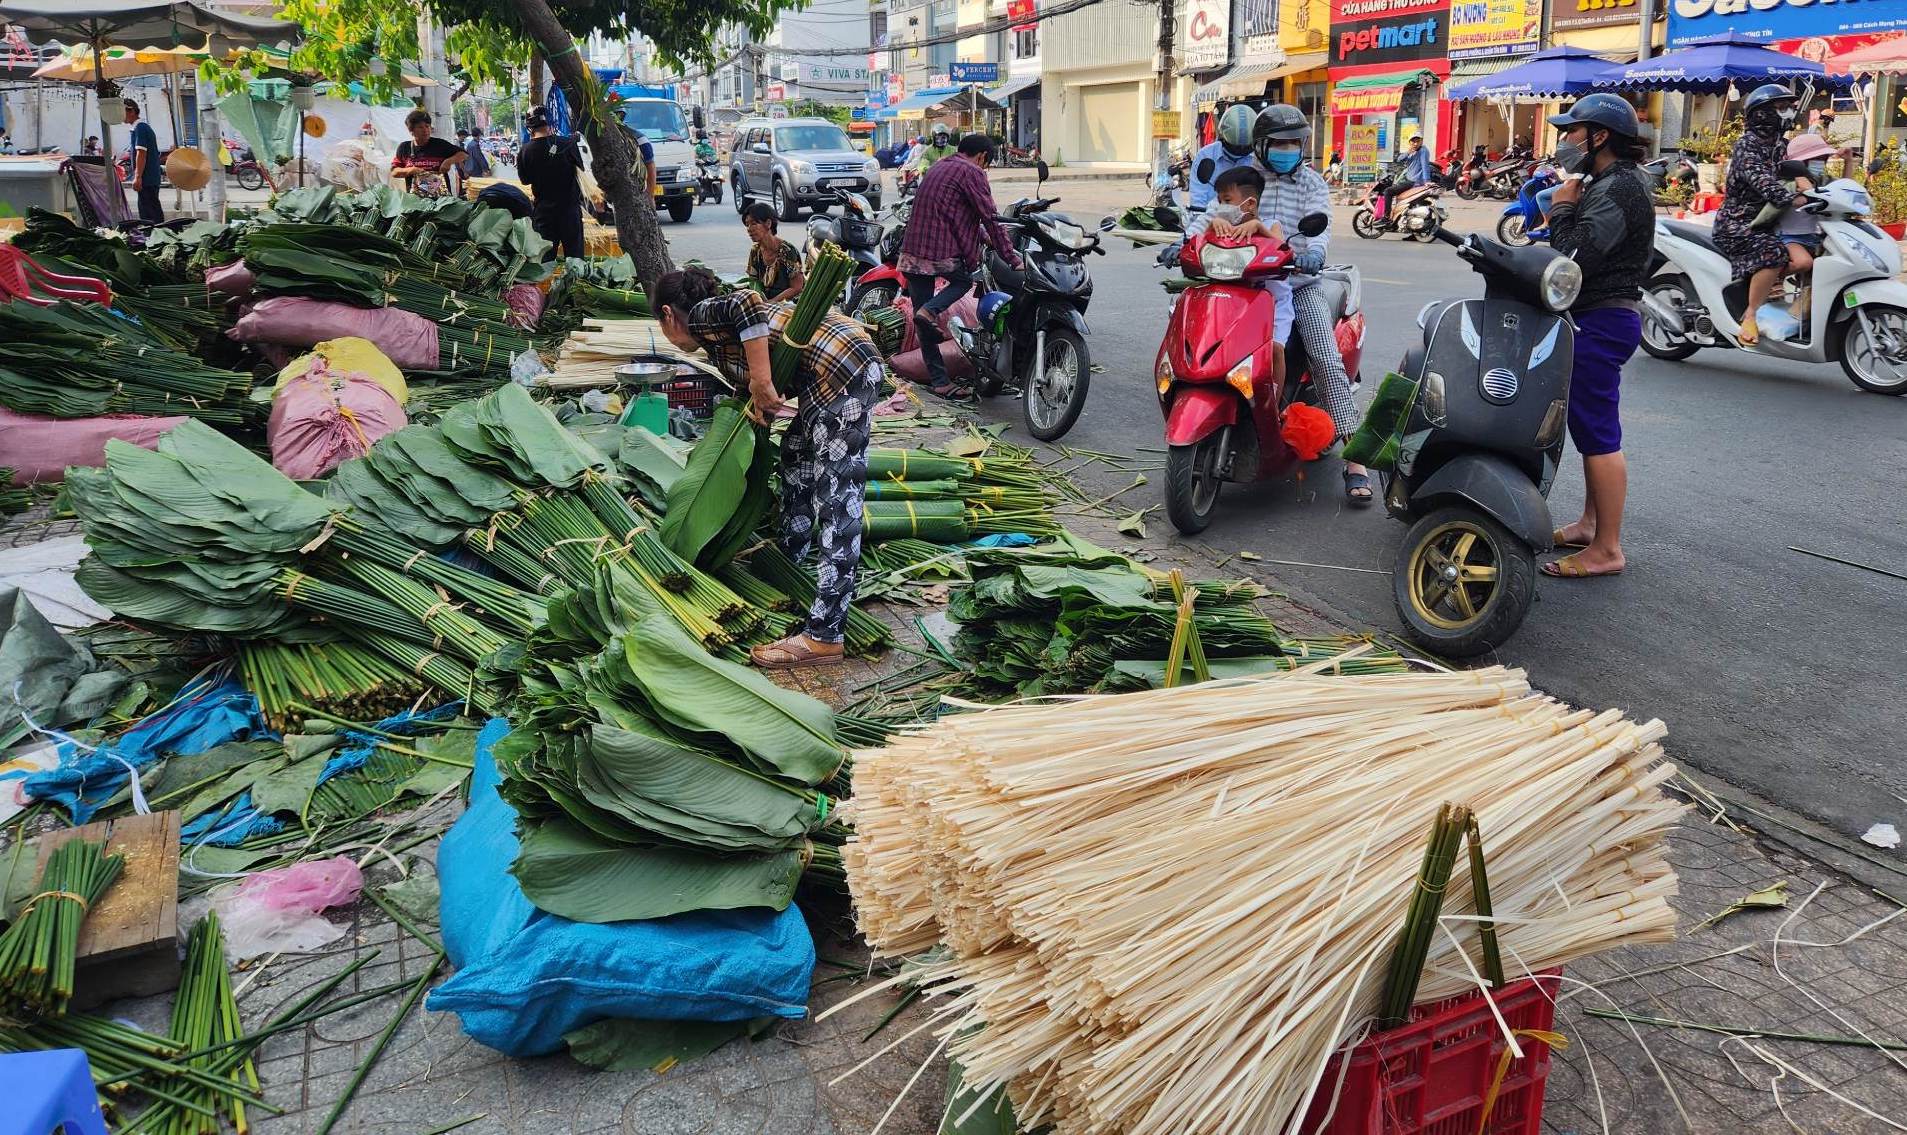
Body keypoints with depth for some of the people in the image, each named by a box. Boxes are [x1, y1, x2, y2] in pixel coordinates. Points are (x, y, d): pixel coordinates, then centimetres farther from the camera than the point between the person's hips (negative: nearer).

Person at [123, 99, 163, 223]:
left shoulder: (139, 128, -11)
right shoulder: (145, 126, 20)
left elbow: (141, 153, -19)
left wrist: (138, 177, -22)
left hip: (146, 179, -11)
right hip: (152, 179, 11)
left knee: (152, 213, -12)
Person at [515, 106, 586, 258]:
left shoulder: (525, 152, -8)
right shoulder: (567, 143, -11)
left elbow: (525, 180, 5)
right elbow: (580, 169, 5)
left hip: (543, 210, 1)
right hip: (570, 206, -1)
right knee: (575, 255, 7)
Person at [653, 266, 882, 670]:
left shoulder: (701, 315, -1)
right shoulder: (720, 336, 26)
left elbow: (746, 304, -20)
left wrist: (761, 382, -17)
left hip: (844, 371, -10)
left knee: (836, 499, -11)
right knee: (796, 453, 29)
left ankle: (823, 637, -10)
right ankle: (790, 555, 48)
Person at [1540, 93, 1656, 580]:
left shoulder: (1618, 188, -16)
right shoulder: (1608, 182, 17)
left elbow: (1574, 258, -23)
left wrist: (1562, 209, -11)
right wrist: (1566, 211, 6)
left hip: (1603, 321, -11)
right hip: (1596, 318, 11)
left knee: (1598, 433, -9)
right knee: (1591, 427, 17)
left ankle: (1607, 549, -5)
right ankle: (1591, 524, 29)